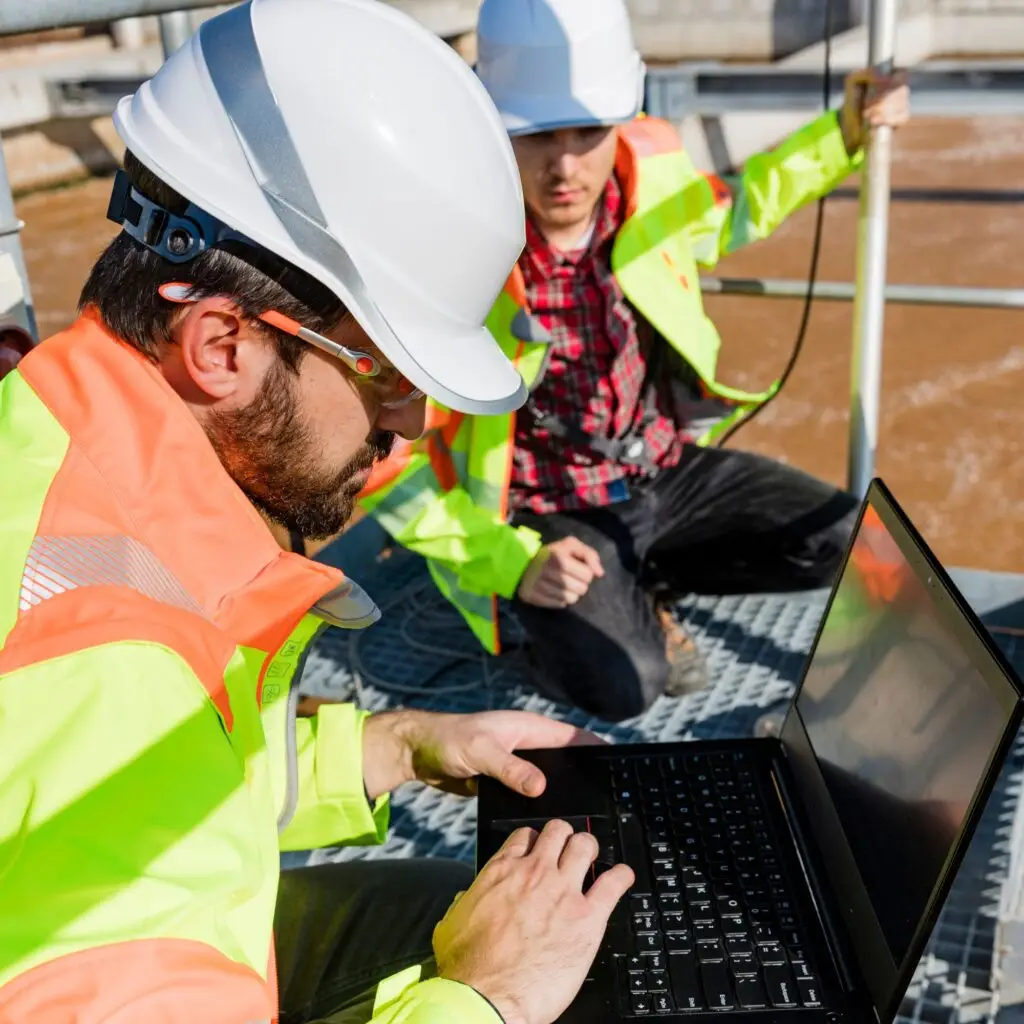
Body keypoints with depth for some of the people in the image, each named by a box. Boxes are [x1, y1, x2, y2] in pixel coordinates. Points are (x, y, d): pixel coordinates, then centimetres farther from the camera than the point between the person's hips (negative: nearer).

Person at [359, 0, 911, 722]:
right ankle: (563, 619, 8)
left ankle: (636, 585, 10)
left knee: (839, 541, -8)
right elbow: (386, 464, -18)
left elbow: (727, 216, 16)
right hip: (549, 517, -5)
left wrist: (846, 133, 5)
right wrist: (513, 562, -25)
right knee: (623, 685, -28)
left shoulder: (650, 171, -11)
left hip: (665, 472, 6)